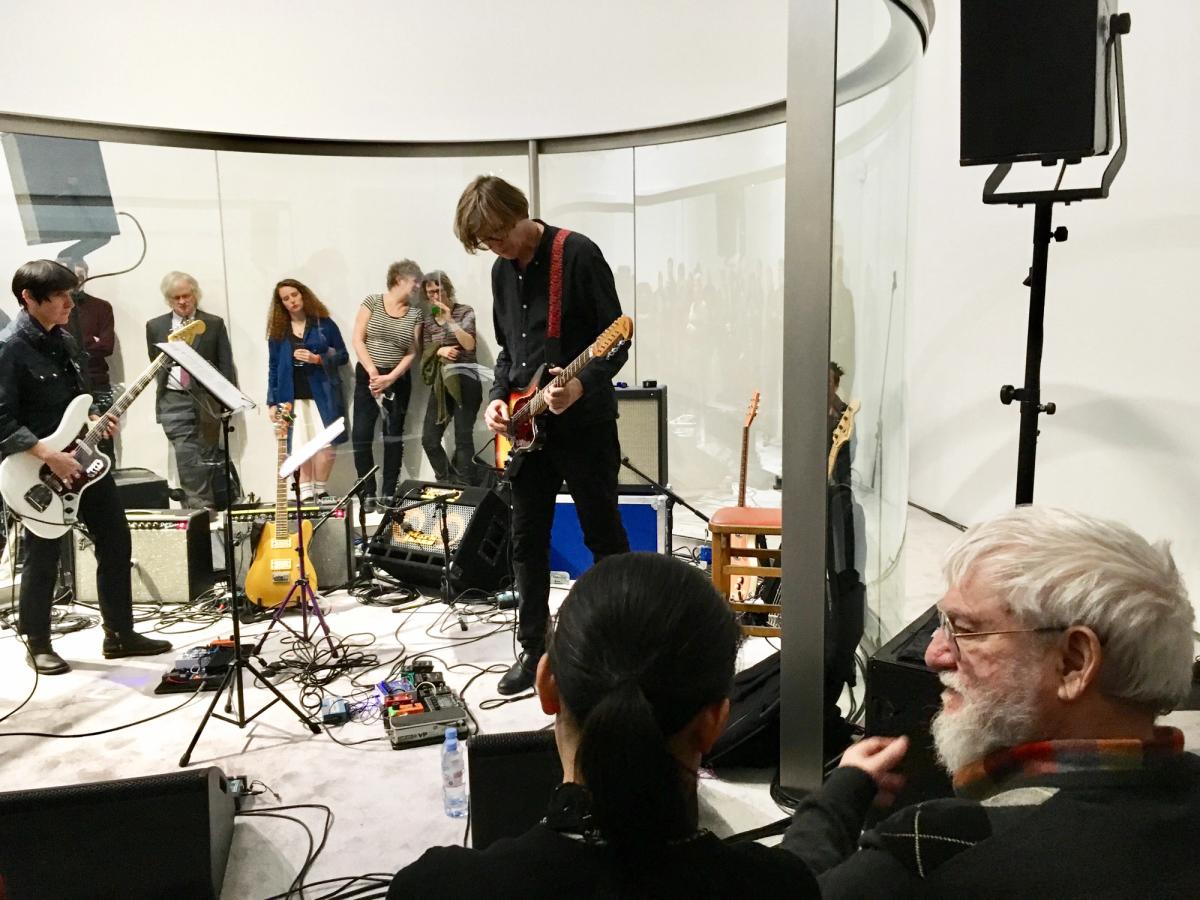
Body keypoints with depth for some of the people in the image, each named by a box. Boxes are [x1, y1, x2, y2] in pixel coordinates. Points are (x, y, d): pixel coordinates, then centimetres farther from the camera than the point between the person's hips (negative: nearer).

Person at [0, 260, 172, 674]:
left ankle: (120, 634, 21)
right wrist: (47, 454, -27)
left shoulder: (65, 340, 8)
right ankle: (38, 644, 23)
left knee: (116, 541, 9)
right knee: (43, 558, 5)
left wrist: (95, 419, 1)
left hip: (83, 459, 8)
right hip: (39, 472, -8)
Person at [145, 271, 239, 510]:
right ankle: (199, 507, -6)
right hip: (174, 401, 1)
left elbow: (226, 365, 3)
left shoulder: (214, 324, 6)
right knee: (186, 458, -7)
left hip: (208, 399, -1)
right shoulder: (155, 326, 11)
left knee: (209, 456, 3)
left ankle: (220, 505, 13)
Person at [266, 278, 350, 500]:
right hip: (293, 397, 1)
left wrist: (317, 359, -14)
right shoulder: (278, 331, 8)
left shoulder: (324, 324, 3)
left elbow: (343, 356, 3)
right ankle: (305, 493, 11)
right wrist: (272, 401, 4)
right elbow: (273, 367, 9)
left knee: (326, 444, -7)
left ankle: (320, 490, 11)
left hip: (321, 394, -1)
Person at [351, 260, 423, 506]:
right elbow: (358, 340, -5)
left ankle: (389, 493, 10)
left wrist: (390, 378, -12)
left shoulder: (415, 313, 4)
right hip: (367, 377, -2)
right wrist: (372, 371, -15)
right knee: (362, 435, -6)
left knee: (394, 436, 4)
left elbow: (411, 353, 1)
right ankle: (368, 494, 2)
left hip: (398, 380, 2)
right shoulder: (372, 302, -1)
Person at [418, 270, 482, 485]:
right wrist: (439, 350, -7)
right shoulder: (429, 319, 13)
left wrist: (449, 320, -16)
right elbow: (426, 353, 14)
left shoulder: (465, 312, 1)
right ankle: (448, 484, 17)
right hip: (440, 384, 5)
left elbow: (469, 344, -11)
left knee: (463, 438, -10)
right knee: (429, 439, 2)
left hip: (464, 381, -5)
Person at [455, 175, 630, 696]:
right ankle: (533, 648, 23)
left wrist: (582, 385, -29)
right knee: (527, 540, 10)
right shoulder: (502, 271, 10)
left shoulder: (578, 254, -11)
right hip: (527, 428, 7)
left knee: (605, 538, 4)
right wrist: (499, 397, 2)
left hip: (584, 423, -6)